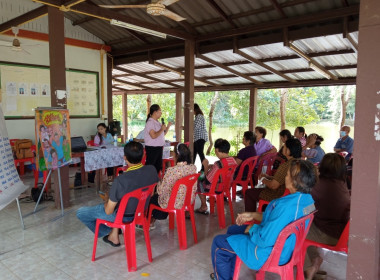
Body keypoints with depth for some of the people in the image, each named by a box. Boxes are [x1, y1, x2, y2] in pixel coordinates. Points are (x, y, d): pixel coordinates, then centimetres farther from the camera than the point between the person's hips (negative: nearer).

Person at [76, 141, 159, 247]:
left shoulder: (120, 180, -34)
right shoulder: (152, 170, -19)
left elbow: (108, 211, -21)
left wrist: (107, 200, 1)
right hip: (142, 210, 6)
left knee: (80, 212, 11)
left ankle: (107, 232, 26)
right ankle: (114, 233, 32)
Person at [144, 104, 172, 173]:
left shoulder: (157, 122, 13)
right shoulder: (150, 122, -15)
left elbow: (163, 134, 21)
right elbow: (153, 136, -24)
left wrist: (168, 126, 9)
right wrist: (162, 129, -14)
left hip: (159, 147, 9)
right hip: (152, 148, -9)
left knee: (158, 166, 15)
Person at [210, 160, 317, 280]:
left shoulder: (286, 206, -37)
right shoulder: (307, 199, -6)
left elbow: (265, 240, -31)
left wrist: (251, 228, -11)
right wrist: (253, 215, 5)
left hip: (268, 254, -9)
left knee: (218, 242, 6)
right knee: (232, 230, 25)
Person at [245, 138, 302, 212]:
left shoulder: (286, 165, -29)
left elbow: (273, 185, -25)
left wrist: (263, 180, -5)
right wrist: (268, 177, 11)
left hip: (280, 196, -10)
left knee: (248, 192, 3)